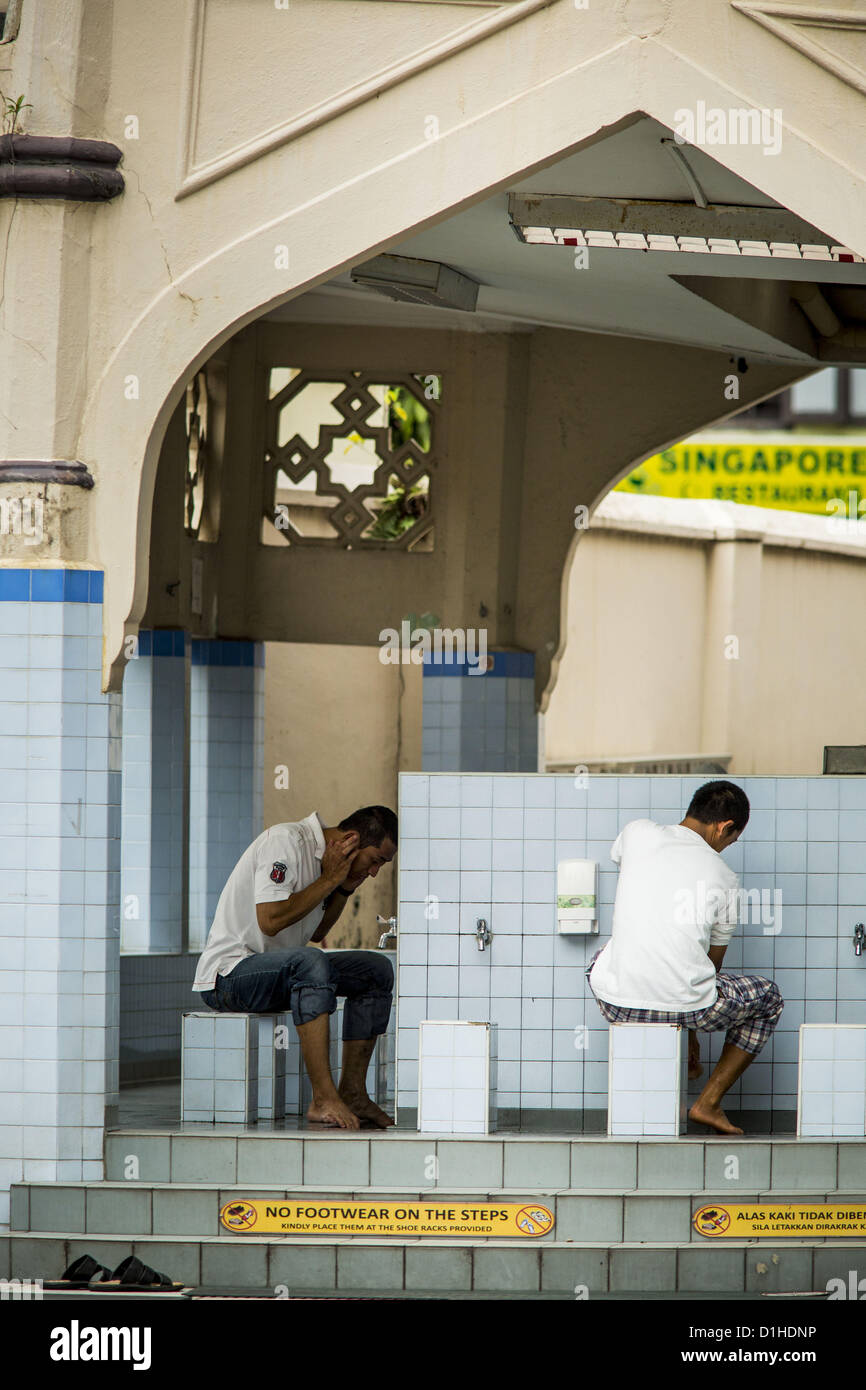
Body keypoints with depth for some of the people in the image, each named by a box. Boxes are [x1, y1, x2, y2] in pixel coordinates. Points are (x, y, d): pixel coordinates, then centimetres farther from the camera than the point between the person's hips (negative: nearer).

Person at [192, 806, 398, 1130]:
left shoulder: (319, 853, 12)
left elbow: (316, 933, 18)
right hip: (227, 974, -10)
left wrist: (345, 888, 3)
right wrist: (330, 879, -19)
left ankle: (352, 1092, -2)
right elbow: (270, 920, -27)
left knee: (377, 970, 3)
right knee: (311, 963, -37)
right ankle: (323, 1100, -40)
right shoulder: (286, 841, -18)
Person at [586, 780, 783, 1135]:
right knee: (768, 999, 26)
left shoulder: (637, 833, 6)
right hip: (684, 1006, -2)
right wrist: (691, 1036, 31)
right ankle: (708, 1103, 20)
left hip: (618, 1004, 3)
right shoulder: (723, 877, 4)